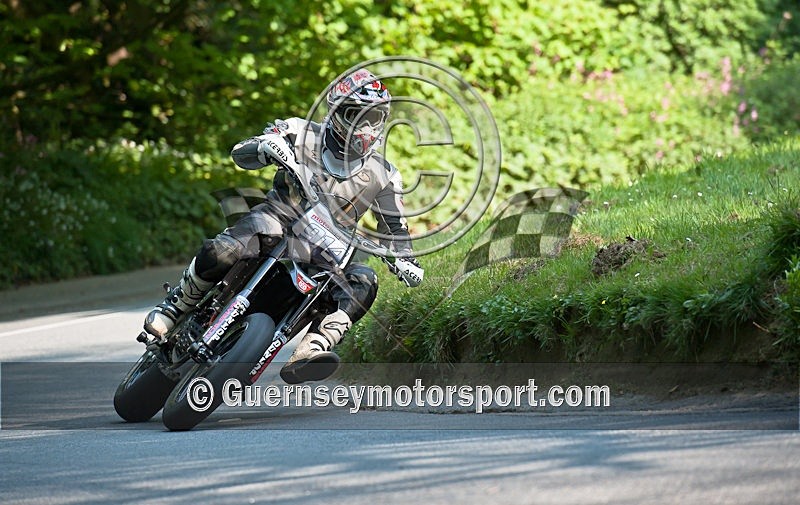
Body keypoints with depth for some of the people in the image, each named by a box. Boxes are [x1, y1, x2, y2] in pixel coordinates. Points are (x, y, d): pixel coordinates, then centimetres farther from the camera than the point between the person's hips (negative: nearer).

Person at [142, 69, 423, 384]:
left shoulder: (383, 176, 8)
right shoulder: (303, 134, 1)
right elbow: (241, 152, -4)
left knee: (363, 283, -29)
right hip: (279, 217, -2)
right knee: (221, 251, -32)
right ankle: (175, 305, -6)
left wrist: (406, 261, -6)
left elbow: (394, 228, 15)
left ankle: (308, 354, -43)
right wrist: (267, 147, -28)